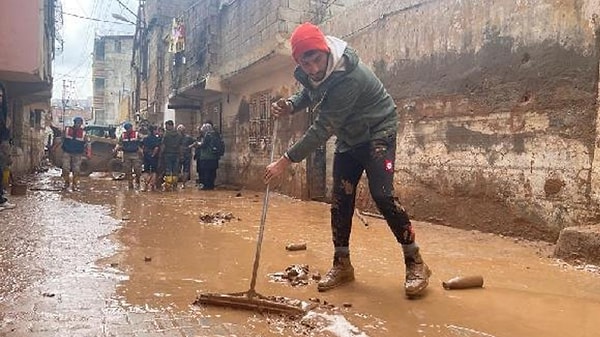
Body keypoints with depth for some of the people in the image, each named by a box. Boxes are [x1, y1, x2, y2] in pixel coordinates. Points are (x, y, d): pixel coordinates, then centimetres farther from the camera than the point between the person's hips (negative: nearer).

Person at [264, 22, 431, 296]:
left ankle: (415, 263, -5)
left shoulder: (348, 77, -34)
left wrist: (285, 161, -29)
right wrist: (289, 105, -12)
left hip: (377, 131, -7)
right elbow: (308, 94, 13)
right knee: (340, 198, 3)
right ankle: (342, 265, 14)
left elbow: (323, 129, -33)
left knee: (382, 195, -19)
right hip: (348, 137, 7)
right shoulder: (310, 71, -10)